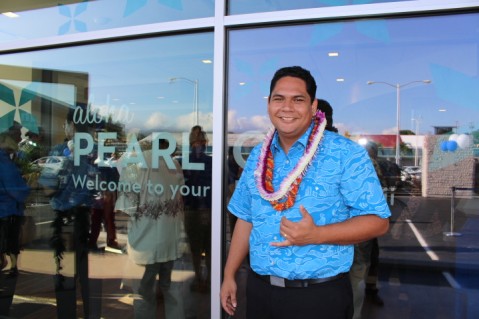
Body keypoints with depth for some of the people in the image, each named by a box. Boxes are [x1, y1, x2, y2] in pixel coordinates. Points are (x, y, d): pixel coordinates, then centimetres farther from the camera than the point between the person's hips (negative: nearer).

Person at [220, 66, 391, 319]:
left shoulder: (346, 154, -12)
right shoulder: (258, 156, 6)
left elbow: (377, 221, -12)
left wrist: (316, 234, -25)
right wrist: (229, 275, 11)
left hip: (319, 296, -4)